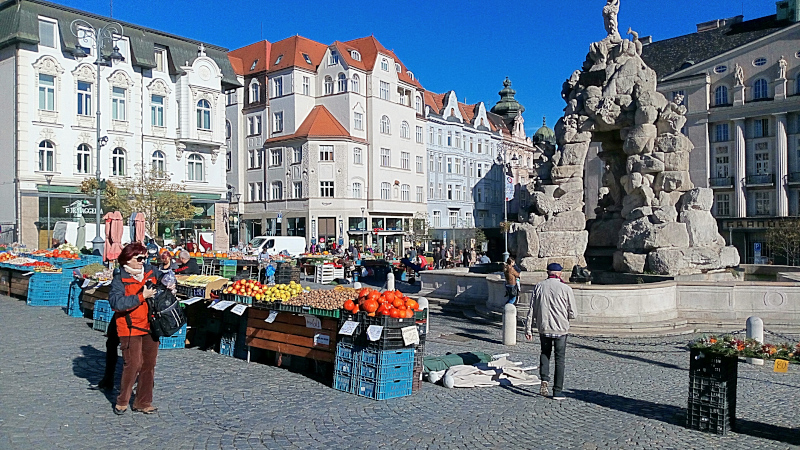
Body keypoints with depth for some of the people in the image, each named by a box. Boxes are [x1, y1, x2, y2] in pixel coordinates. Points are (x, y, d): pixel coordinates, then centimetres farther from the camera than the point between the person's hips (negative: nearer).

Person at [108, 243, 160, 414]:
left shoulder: (150, 272, 7)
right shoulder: (119, 280, -9)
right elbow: (116, 303, -24)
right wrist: (142, 296, -25)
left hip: (150, 326, 6)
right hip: (130, 328, -5)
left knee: (149, 364, 9)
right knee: (133, 364, -7)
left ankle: (144, 403, 21)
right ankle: (122, 402, 14)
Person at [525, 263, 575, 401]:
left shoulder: (538, 287, -1)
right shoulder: (566, 289, -9)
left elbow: (531, 310, 0)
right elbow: (572, 314, -6)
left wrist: (528, 329, 7)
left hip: (543, 328, 2)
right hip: (561, 329, -2)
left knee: (545, 352, 24)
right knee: (560, 359, 10)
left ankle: (544, 380, 5)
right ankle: (557, 391, 12)